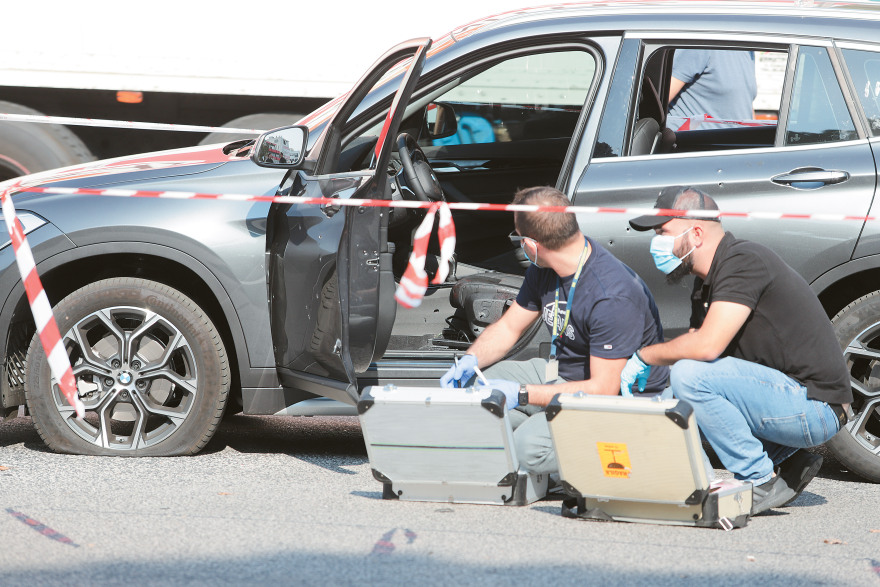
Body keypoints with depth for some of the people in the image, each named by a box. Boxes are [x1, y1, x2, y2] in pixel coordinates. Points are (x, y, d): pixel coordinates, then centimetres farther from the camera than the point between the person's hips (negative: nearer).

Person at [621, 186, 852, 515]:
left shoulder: (744, 262, -16)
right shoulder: (706, 282, 15)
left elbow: (707, 346, -27)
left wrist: (644, 356, -11)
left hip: (815, 407, -10)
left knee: (689, 375, -23)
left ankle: (761, 483, -14)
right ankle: (788, 460, 12)